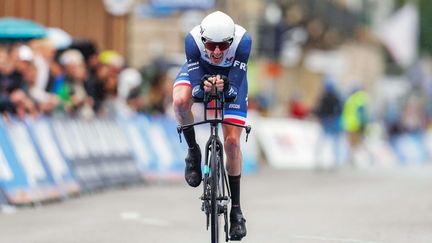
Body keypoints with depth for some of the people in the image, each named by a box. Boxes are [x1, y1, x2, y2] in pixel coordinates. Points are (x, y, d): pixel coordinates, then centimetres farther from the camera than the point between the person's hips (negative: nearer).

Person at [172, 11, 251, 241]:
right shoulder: (193, 39, -36)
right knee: (180, 101, -35)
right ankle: (193, 151, -7)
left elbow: (235, 87, -36)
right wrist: (202, 86, -56)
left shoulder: (243, 40, -37)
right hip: (199, 72, 0)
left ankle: (236, 209, 5)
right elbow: (195, 88, -34)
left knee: (232, 142, -8)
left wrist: (225, 86, -58)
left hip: (230, 78, 0)